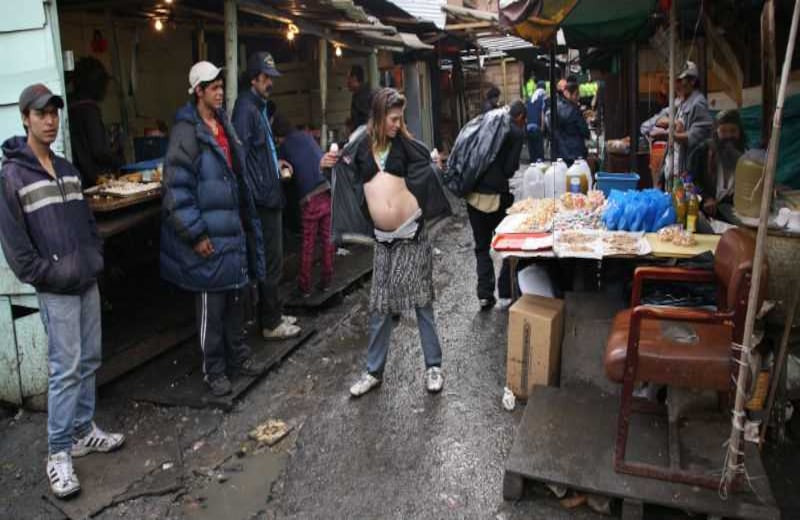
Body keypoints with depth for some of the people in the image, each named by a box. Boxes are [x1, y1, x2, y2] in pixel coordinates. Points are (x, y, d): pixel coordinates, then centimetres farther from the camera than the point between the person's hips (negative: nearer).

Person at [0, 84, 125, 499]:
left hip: (88, 282, 7)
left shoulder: (67, 169, 14)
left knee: (89, 361, 13)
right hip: (55, 290, -7)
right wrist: (47, 275, -14)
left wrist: (96, 258, 6)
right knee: (65, 369, -5)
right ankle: (59, 453, 7)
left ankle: (83, 432, 27)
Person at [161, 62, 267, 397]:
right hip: (208, 236, -8)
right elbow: (176, 188, -19)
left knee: (234, 299, 17)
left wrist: (244, 221, 19)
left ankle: (238, 356, 32)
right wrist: (196, 234, -20)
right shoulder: (187, 131, -14)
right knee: (211, 305, 3)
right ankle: (213, 370, 17)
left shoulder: (223, 125, 12)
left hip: (232, 230, 8)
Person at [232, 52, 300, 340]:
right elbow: (240, 156, -23)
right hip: (261, 198, -10)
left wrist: (277, 163, 15)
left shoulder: (260, 106, 16)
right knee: (271, 262, -2)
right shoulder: (246, 108, -15)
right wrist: (253, 196, -24)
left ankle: (274, 313, 29)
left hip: (270, 196, 10)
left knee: (272, 259, 17)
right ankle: (271, 324, 9)